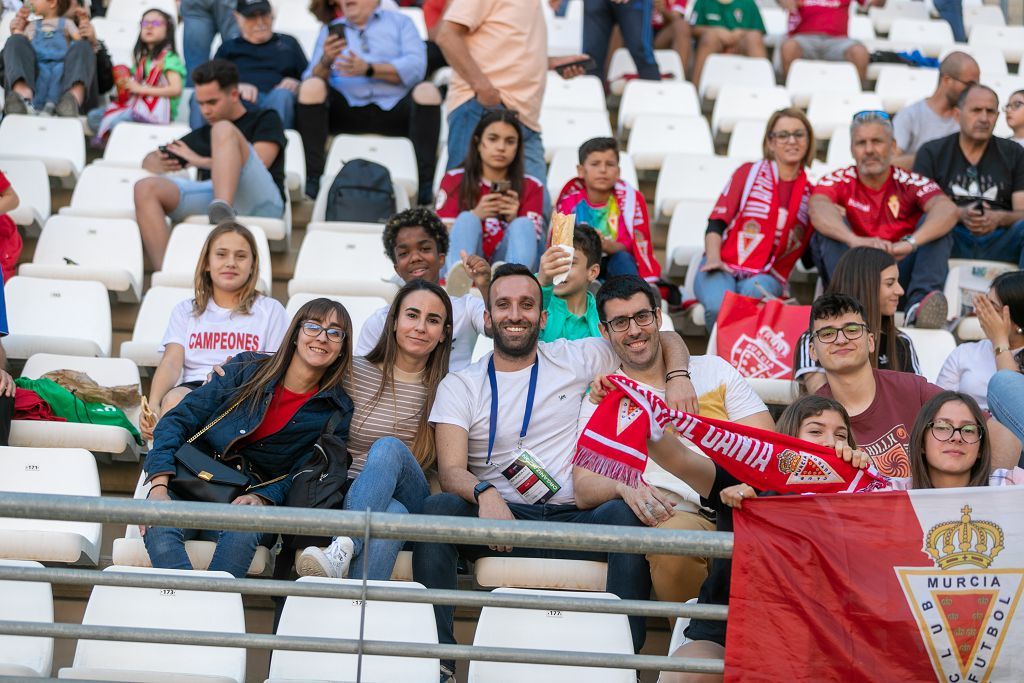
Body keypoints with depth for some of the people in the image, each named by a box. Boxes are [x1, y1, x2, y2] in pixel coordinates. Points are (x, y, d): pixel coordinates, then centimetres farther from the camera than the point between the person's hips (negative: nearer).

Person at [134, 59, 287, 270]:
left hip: (259, 203, -4)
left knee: (223, 130, -24)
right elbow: (149, 160, 33)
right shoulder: (202, 135, 33)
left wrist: (201, 161, 6)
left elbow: (258, 163, 2)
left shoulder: (265, 119, 22)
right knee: (145, 188, -21)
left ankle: (222, 212, -49)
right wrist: (157, 163, 7)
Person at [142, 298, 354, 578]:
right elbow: (178, 420, 1)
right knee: (159, 526, -34)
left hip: (245, 502, 0)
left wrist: (263, 498, -20)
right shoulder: (247, 369, 5)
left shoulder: (337, 412, 7)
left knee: (243, 530, -37)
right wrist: (158, 487, -14)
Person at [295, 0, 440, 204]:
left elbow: (415, 66, -1)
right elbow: (311, 79, 10)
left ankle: (425, 185, -36)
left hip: (395, 110, -1)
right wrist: (325, 62, -11)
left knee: (427, 91, -29)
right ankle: (313, 178, -29)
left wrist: (368, 69, -12)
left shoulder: (400, 22, 19)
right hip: (347, 109, 1)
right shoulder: (331, 30, 25)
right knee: (311, 87, -24)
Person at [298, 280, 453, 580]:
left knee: (389, 447, -33)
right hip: (351, 497, 0)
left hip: (414, 504, 0)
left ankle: (342, 551, -49)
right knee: (392, 514, -37)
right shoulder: (354, 373, 8)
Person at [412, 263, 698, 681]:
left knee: (625, 514, -32)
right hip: (499, 521, 0)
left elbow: (661, 338, 24)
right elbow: (451, 469, -3)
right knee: (437, 507, -30)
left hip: (575, 521, 0)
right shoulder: (459, 386, 10)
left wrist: (677, 377, 2)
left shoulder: (577, 359, 14)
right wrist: (484, 493, -26)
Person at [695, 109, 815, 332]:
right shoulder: (749, 172, 12)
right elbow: (717, 221, 4)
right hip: (724, 266, -1)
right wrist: (713, 258, -15)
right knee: (720, 307, -36)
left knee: (753, 291, -39)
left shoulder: (810, 193, 18)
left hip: (767, 276, 1)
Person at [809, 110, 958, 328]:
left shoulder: (909, 183, 3)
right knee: (832, 223, -18)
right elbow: (818, 210, -22)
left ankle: (919, 302, -37)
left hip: (900, 276, 1)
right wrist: (855, 241, -42)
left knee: (935, 224, -14)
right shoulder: (838, 181, 3)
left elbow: (948, 210, -18)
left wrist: (910, 243, -38)